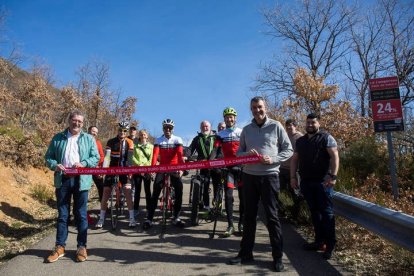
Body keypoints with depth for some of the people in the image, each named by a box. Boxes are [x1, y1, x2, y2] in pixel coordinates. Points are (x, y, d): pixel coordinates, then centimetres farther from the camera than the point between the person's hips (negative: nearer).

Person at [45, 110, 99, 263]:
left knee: (81, 214, 5)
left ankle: (82, 246, 16)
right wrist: (55, 165, -12)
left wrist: (83, 163, -15)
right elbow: (48, 157, 8)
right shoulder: (58, 138, 9)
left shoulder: (89, 139, 7)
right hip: (62, 180, 1)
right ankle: (60, 247, 20)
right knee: (62, 214, 9)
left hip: (81, 180, -1)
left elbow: (96, 157, 3)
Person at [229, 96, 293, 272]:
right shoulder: (246, 130, 10)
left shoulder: (276, 126, -1)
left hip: (269, 176, -4)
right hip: (249, 176, 4)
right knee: (249, 215, 12)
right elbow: (239, 152, 12)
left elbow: (288, 150, 0)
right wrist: (246, 154, -11)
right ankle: (246, 252, 23)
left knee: (272, 216, 1)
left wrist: (273, 159, -16)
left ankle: (277, 256, 13)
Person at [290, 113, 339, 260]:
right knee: (314, 212, 11)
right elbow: (294, 159, 17)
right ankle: (319, 241, 20)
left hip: (322, 181, -5)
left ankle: (330, 244, 4)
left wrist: (333, 176, -18)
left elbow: (335, 157, -9)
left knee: (326, 212, -3)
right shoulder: (300, 141, 16)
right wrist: (293, 177, 8)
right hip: (306, 182, 6)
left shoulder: (326, 138, -1)